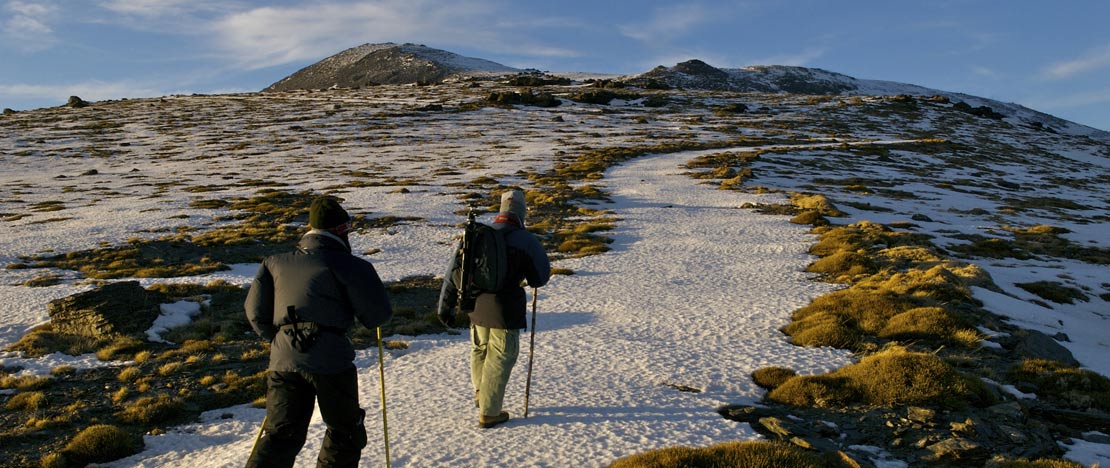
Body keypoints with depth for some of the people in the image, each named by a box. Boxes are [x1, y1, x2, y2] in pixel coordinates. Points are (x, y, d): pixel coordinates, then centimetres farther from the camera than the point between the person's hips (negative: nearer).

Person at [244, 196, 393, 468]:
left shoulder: (276, 263, 14)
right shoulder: (349, 265, -2)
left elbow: (255, 312, 14)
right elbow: (378, 314, -5)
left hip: (283, 361, 5)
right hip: (330, 361, -4)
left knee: (280, 434, 11)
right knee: (345, 432, 16)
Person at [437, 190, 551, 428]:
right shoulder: (525, 240, -12)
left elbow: (453, 271, 5)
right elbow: (540, 278, -3)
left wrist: (445, 307, 11)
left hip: (476, 306, 5)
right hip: (505, 310, -5)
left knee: (480, 348, 27)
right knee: (500, 358, 8)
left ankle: (480, 392, 42)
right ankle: (489, 413, 17)